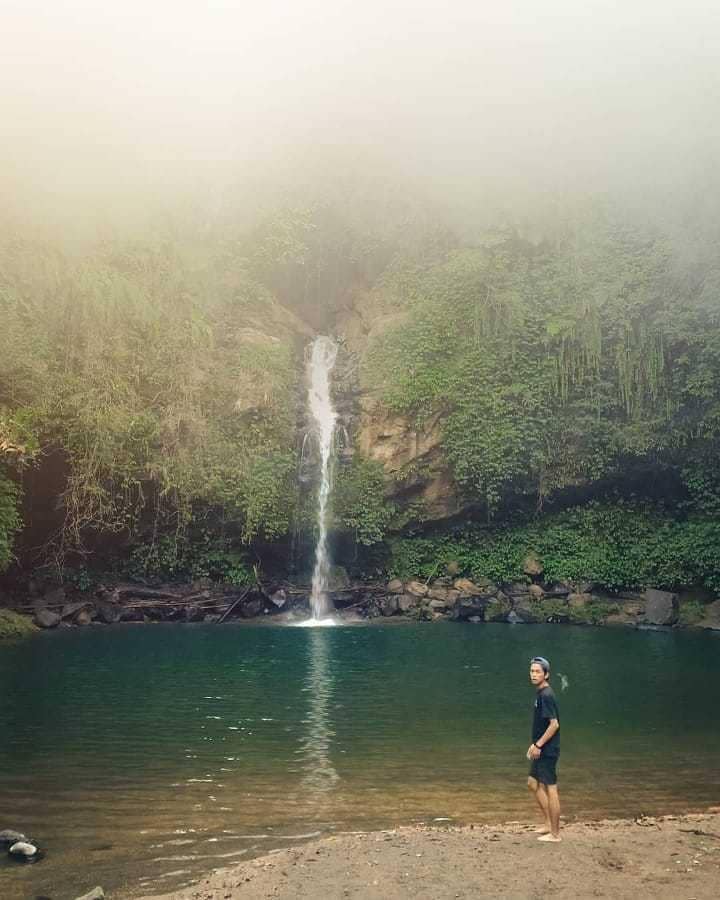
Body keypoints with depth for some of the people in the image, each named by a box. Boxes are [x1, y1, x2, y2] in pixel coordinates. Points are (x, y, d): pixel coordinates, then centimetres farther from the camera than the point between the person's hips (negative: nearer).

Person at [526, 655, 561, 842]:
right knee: (533, 783, 17)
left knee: (550, 788, -2)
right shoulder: (540, 693, 10)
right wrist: (535, 745, 19)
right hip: (541, 749, 10)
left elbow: (554, 724, -23)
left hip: (548, 750, -10)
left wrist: (538, 745, -18)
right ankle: (548, 823, 27)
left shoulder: (546, 695, -19)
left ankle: (555, 833, 8)